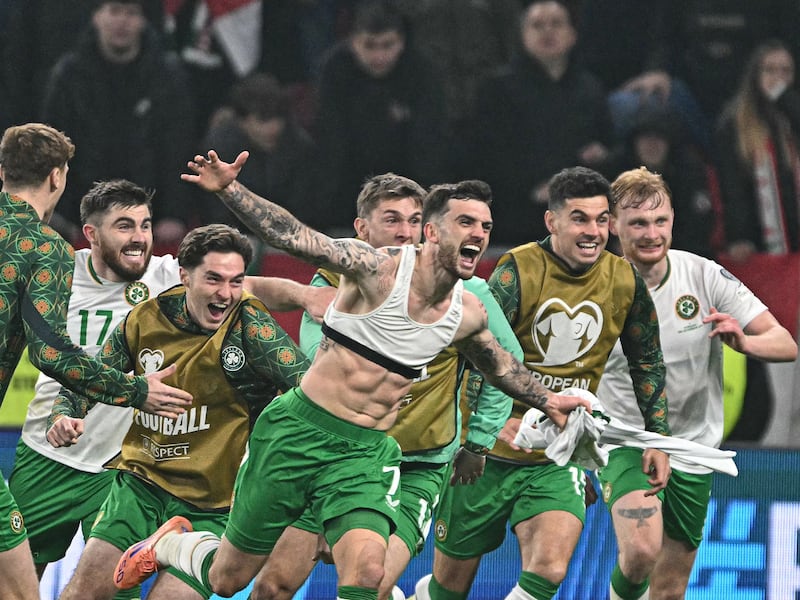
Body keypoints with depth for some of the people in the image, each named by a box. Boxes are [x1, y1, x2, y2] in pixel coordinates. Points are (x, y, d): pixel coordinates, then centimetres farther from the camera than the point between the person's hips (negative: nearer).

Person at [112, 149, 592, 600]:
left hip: (367, 452, 4)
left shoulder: (468, 315, 2)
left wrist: (547, 400, 30)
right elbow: (295, 237, -24)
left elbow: (498, 363, 25)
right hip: (301, 430, -4)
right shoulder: (378, 269, -16)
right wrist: (228, 189, -36)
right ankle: (169, 544, 42)